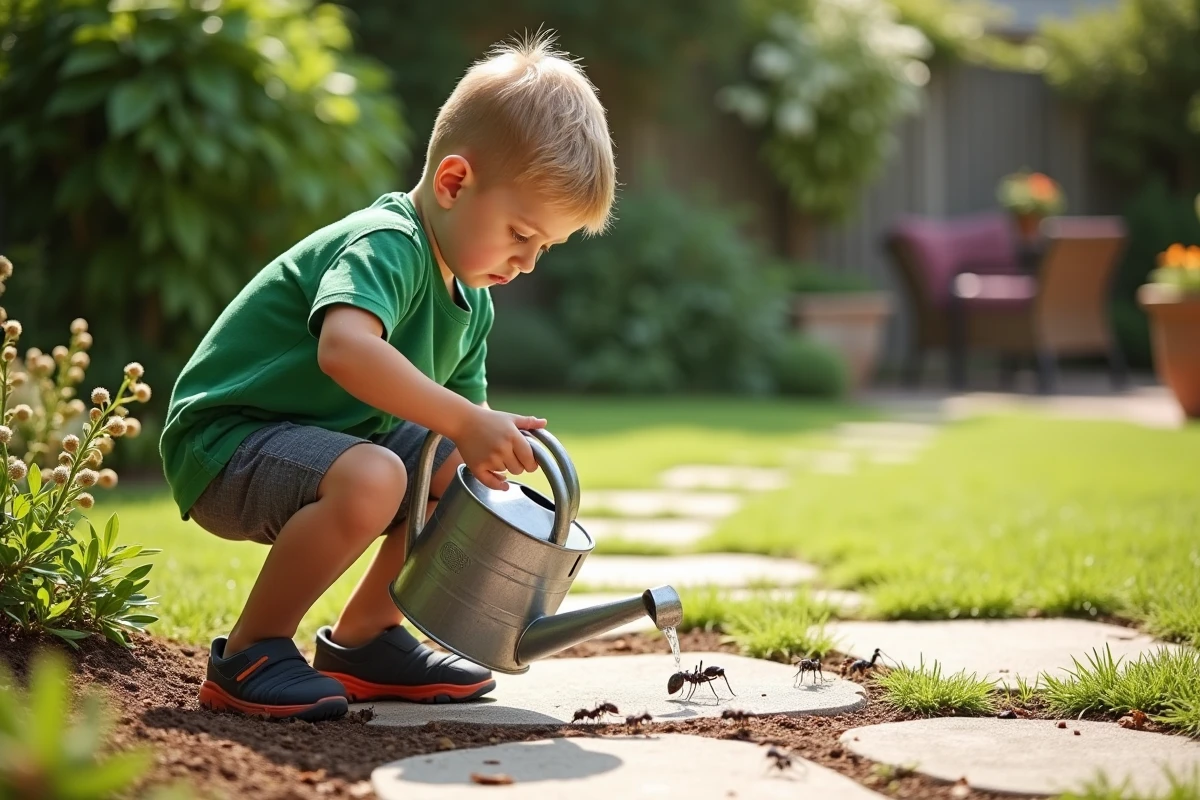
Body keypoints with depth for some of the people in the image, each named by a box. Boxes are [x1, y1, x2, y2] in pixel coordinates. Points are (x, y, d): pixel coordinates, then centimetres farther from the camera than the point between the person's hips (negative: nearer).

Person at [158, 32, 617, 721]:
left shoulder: (472, 307, 10)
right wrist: (465, 423, -42)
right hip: (224, 441, -10)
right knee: (371, 478, -35)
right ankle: (248, 655, -17)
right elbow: (346, 350, -42)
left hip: (327, 439, 10)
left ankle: (363, 638, 15)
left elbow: (464, 438, 10)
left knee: (460, 474, 5)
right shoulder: (384, 246, -22)